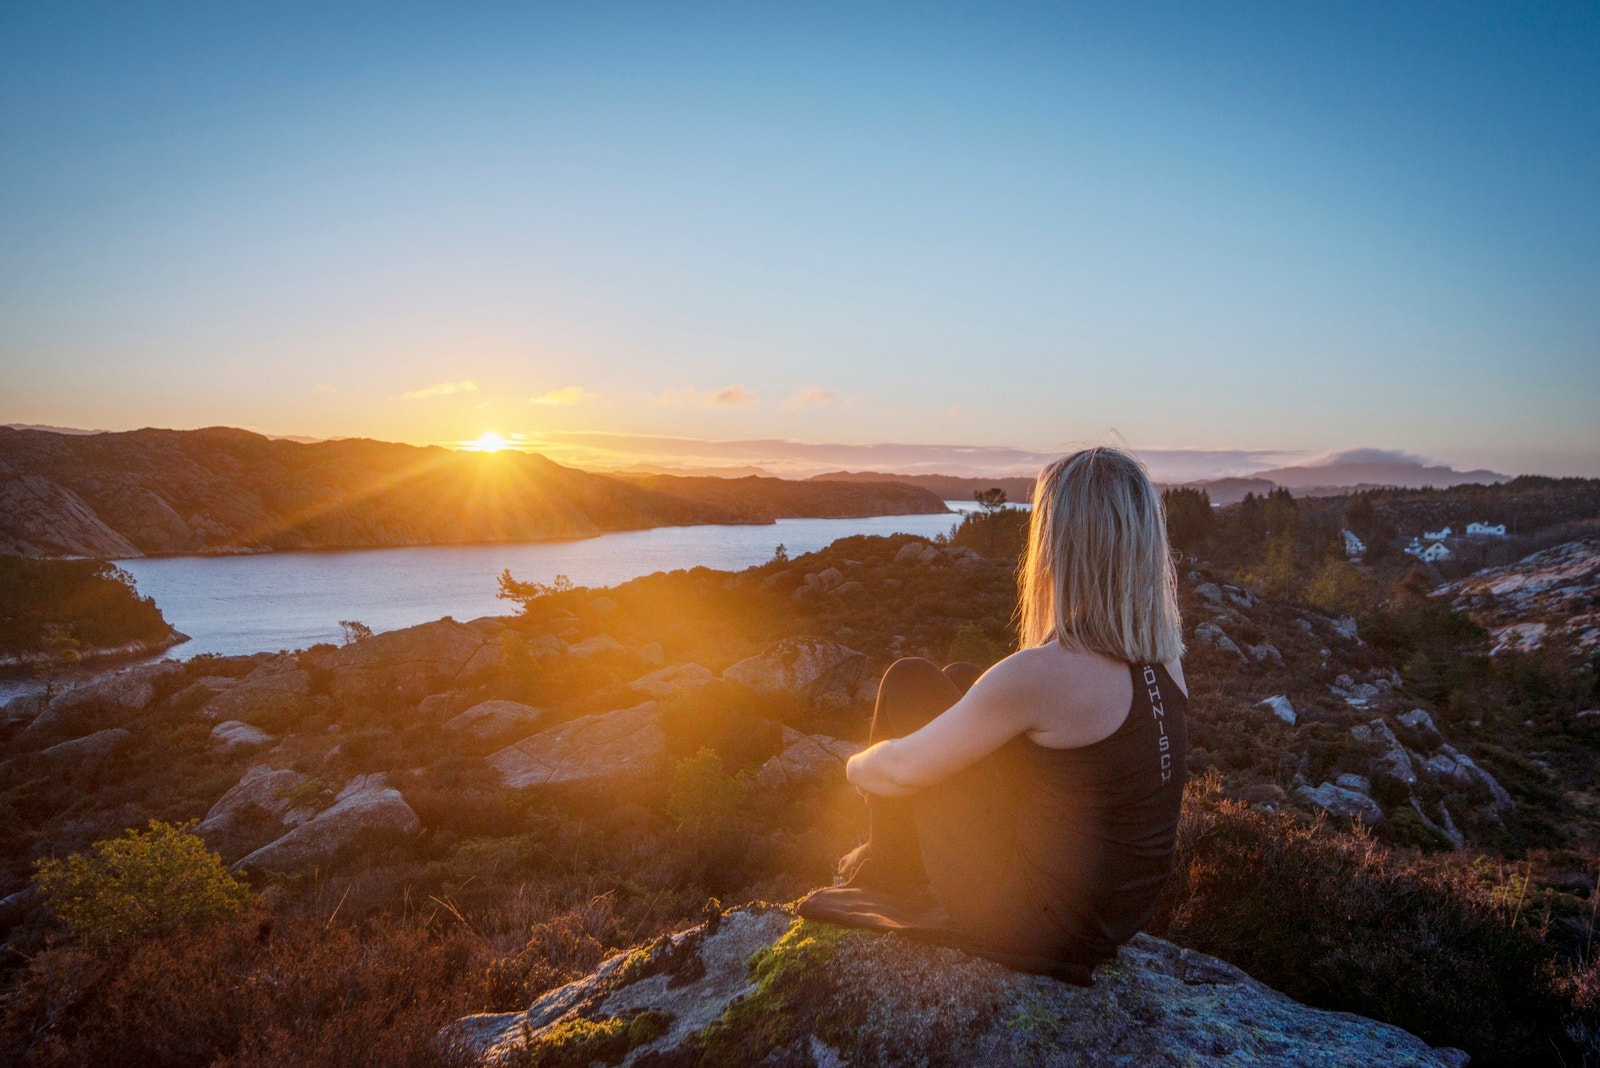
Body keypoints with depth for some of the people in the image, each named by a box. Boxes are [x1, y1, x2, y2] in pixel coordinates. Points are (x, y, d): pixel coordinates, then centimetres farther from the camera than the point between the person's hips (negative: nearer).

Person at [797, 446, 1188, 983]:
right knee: (959, 680, 16)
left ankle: (887, 872, 21)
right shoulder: (1164, 662, -4)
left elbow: (901, 770, -14)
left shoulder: (1041, 673, -28)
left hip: (1041, 927, -7)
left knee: (911, 681, 0)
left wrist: (857, 765, 7)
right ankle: (896, 871, 31)